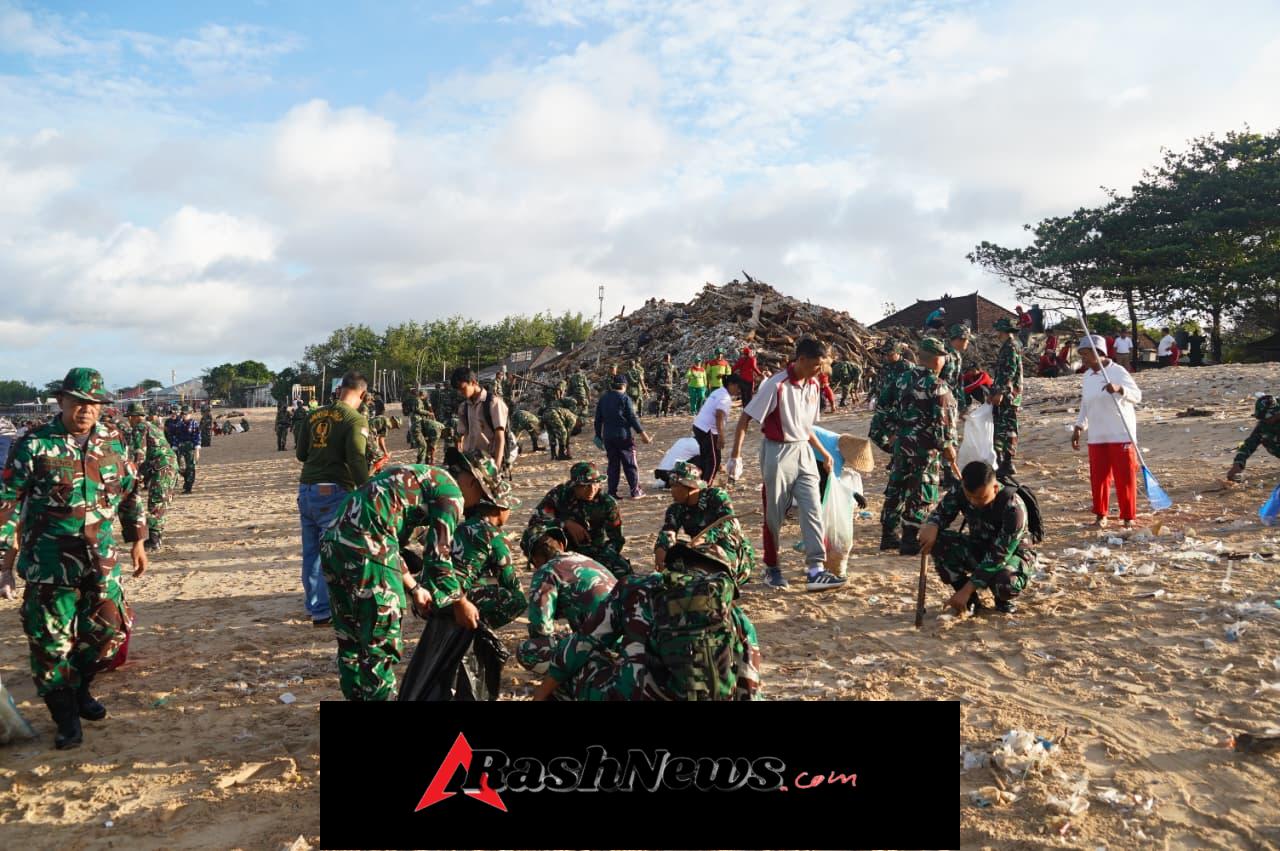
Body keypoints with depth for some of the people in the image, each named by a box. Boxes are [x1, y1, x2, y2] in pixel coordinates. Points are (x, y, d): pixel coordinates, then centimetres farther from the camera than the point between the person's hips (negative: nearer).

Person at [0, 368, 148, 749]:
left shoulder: (114, 442, 4)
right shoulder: (34, 445, -7)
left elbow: (132, 493, 14)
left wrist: (137, 541, 15)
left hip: (102, 561, 4)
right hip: (50, 563, -3)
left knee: (108, 631, 10)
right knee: (51, 641, 3)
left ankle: (79, 688, 36)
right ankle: (66, 716, 19)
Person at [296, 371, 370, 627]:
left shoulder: (315, 415, 10)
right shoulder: (355, 419, -10)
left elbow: (300, 453, 16)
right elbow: (356, 460, -18)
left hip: (306, 490, 7)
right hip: (332, 492, -7)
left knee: (311, 551, 15)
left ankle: (313, 604, 26)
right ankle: (322, 612, 6)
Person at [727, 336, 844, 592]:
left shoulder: (813, 385, 5)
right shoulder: (776, 385, -17)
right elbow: (745, 420, -14)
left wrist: (823, 452, 16)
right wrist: (736, 456, -16)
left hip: (803, 453, 6)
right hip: (777, 453, -6)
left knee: (813, 511, -3)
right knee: (774, 515, 6)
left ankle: (816, 570, -3)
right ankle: (771, 568, 22)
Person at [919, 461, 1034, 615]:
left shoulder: (1013, 508, -33)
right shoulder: (960, 492, -19)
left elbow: (999, 556, -34)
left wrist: (966, 590, -37)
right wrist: (931, 527, -34)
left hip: (1012, 554, -5)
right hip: (978, 548, 5)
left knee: (1006, 583, -40)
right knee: (937, 541, -24)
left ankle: (1003, 600, 2)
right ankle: (970, 600, -5)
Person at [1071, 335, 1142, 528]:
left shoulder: (1117, 371, -8)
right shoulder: (1086, 377, 10)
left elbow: (1137, 395, -19)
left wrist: (1119, 388, -37)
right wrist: (1078, 429, 12)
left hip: (1121, 434, -5)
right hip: (1097, 436, 5)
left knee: (1125, 476, 0)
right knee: (1098, 477, 6)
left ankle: (1128, 517, 11)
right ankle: (1101, 515, 18)